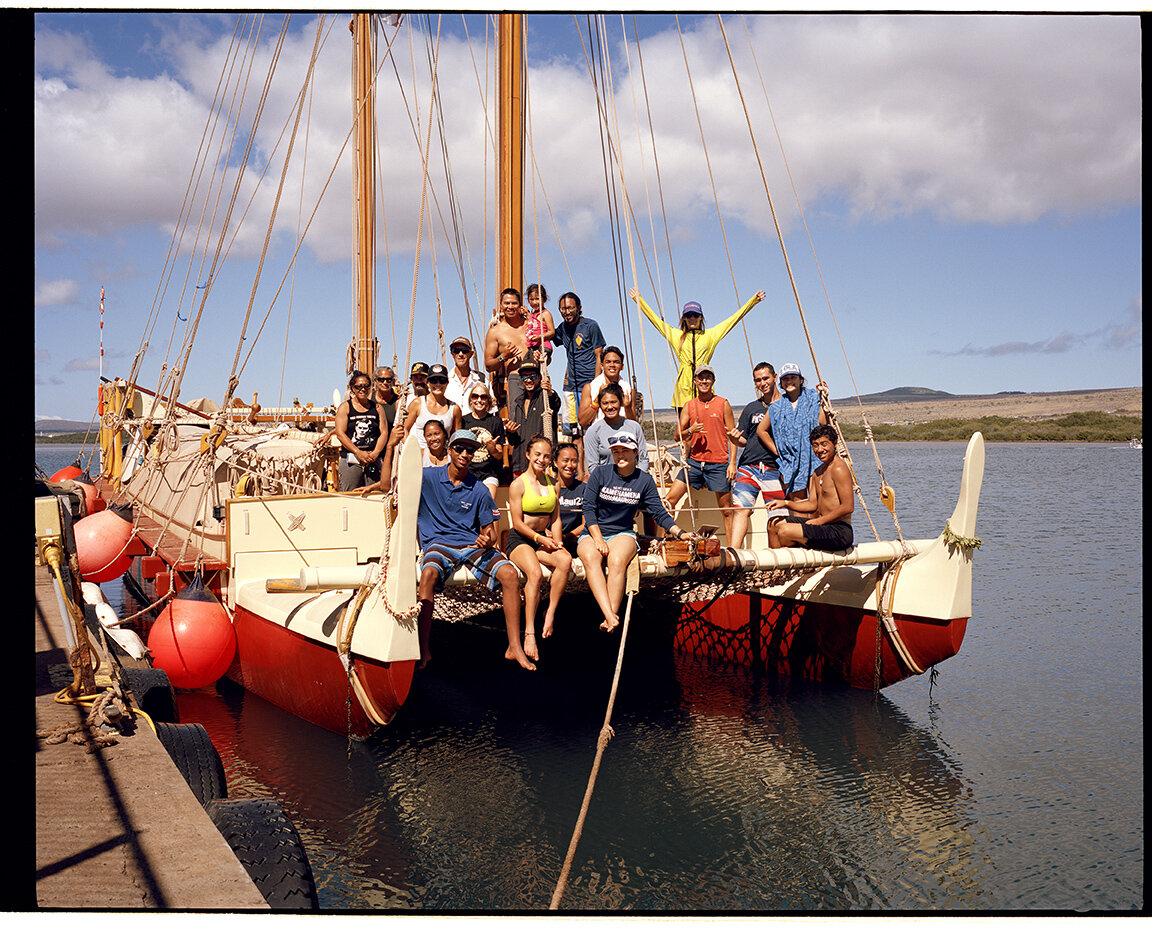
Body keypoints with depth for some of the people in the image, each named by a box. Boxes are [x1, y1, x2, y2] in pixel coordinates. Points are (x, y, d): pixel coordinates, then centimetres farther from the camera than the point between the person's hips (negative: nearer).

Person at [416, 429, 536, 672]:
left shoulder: (478, 490, 10)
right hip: (437, 543, -2)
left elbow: (489, 529, 12)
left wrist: (488, 540, -12)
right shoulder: (427, 477, 6)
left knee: (509, 574, -24)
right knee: (429, 573, -37)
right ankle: (423, 651, -32)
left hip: (472, 544, 2)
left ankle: (514, 647, -17)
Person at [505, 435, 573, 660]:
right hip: (519, 540, -5)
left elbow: (555, 518, 15)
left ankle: (550, 613, -18)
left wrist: (556, 540, -3)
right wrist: (540, 539, -15)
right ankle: (529, 632, -30)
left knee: (565, 561, -29)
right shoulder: (518, 484, -4)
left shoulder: (552, 484, 13)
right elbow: (517, 523, -7)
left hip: (544, 538, 5)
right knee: (535, 573, -34)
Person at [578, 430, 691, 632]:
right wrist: (598, 539, -12)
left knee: (617, 561, -34)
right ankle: (609, 615, -44)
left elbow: (659, 512, 6)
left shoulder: (644, 481, 6)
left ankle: (610, 619, -36)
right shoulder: (600, 473, 1)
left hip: (623, 534, 0)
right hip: (592, 533, 0)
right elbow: (589, 508, -2)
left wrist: (680, 533, -7)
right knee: (590, 558, -34)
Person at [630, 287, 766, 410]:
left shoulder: (710, 334, 14)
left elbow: (734, 318, 18)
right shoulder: (676, 335, 16)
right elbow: (655, 319, 22)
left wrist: (754, 300, 19)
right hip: (683, 386, 1)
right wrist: (639, 299, 23)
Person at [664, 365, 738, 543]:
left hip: (718, 464, -2)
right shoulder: (689, 405, 10)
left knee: (726, 510, 3)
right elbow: (678, 436, 9)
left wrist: (732, 463, -5)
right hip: (694, 461, 3)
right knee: (670, 499, -6)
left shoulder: (723, 404, 4)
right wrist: (690, 431, -13)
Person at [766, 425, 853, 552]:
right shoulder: (818, 471, 15)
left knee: (785, 531, -21)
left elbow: (848, 507, -20)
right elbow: (812, 504, 17)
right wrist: (785, 503, 4)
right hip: (823, 525, 10)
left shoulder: (839, 468, -14)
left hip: (839, 532, -10)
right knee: (774, 524, 11)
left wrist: (819, 521, -15)